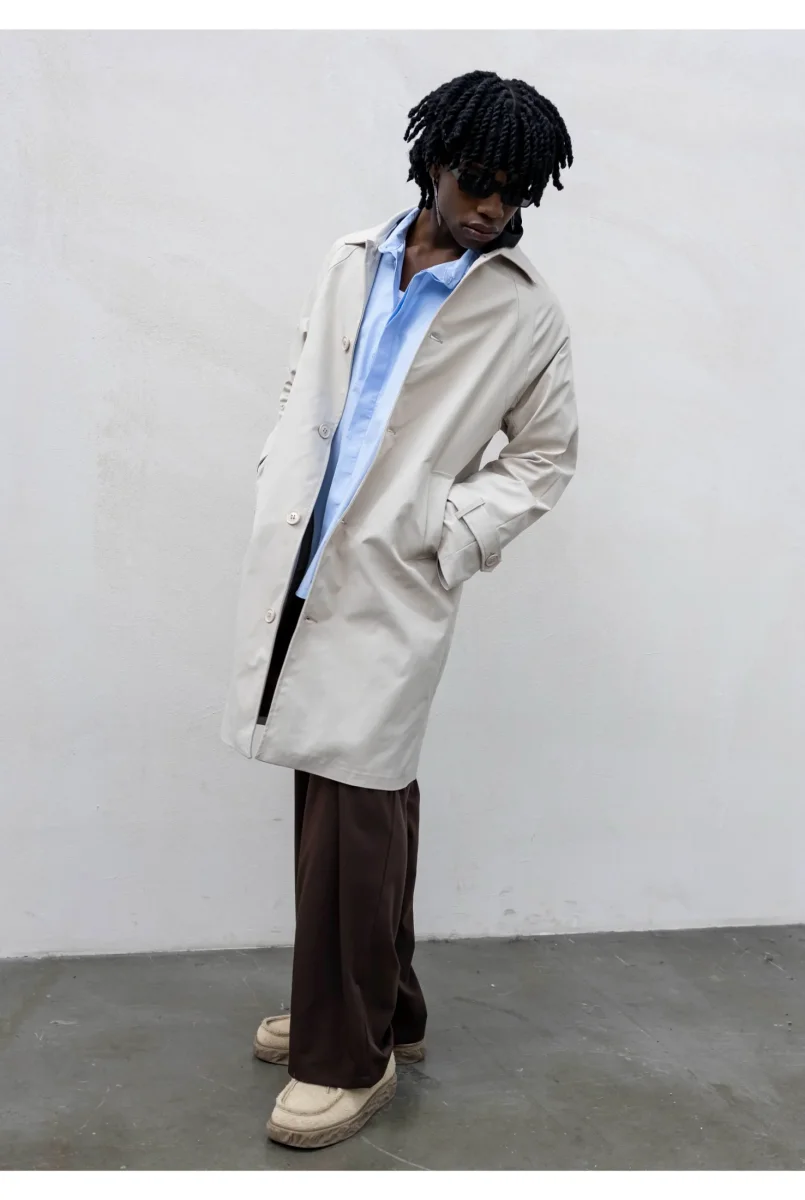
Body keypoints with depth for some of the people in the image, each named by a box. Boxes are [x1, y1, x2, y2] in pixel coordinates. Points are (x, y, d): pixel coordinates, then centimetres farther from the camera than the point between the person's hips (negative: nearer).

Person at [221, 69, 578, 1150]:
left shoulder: (527, 312, 1)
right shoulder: (351, 264, 12)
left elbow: (546, 457, 6)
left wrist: (450, 533, -7)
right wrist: (277, 516, 6)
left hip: (391, 585, -4)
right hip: (300, 567, 5)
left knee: (352, 810, -4)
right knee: (370, 802, 13)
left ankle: (349, 1057, 13)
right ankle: (383, 1010, 30)